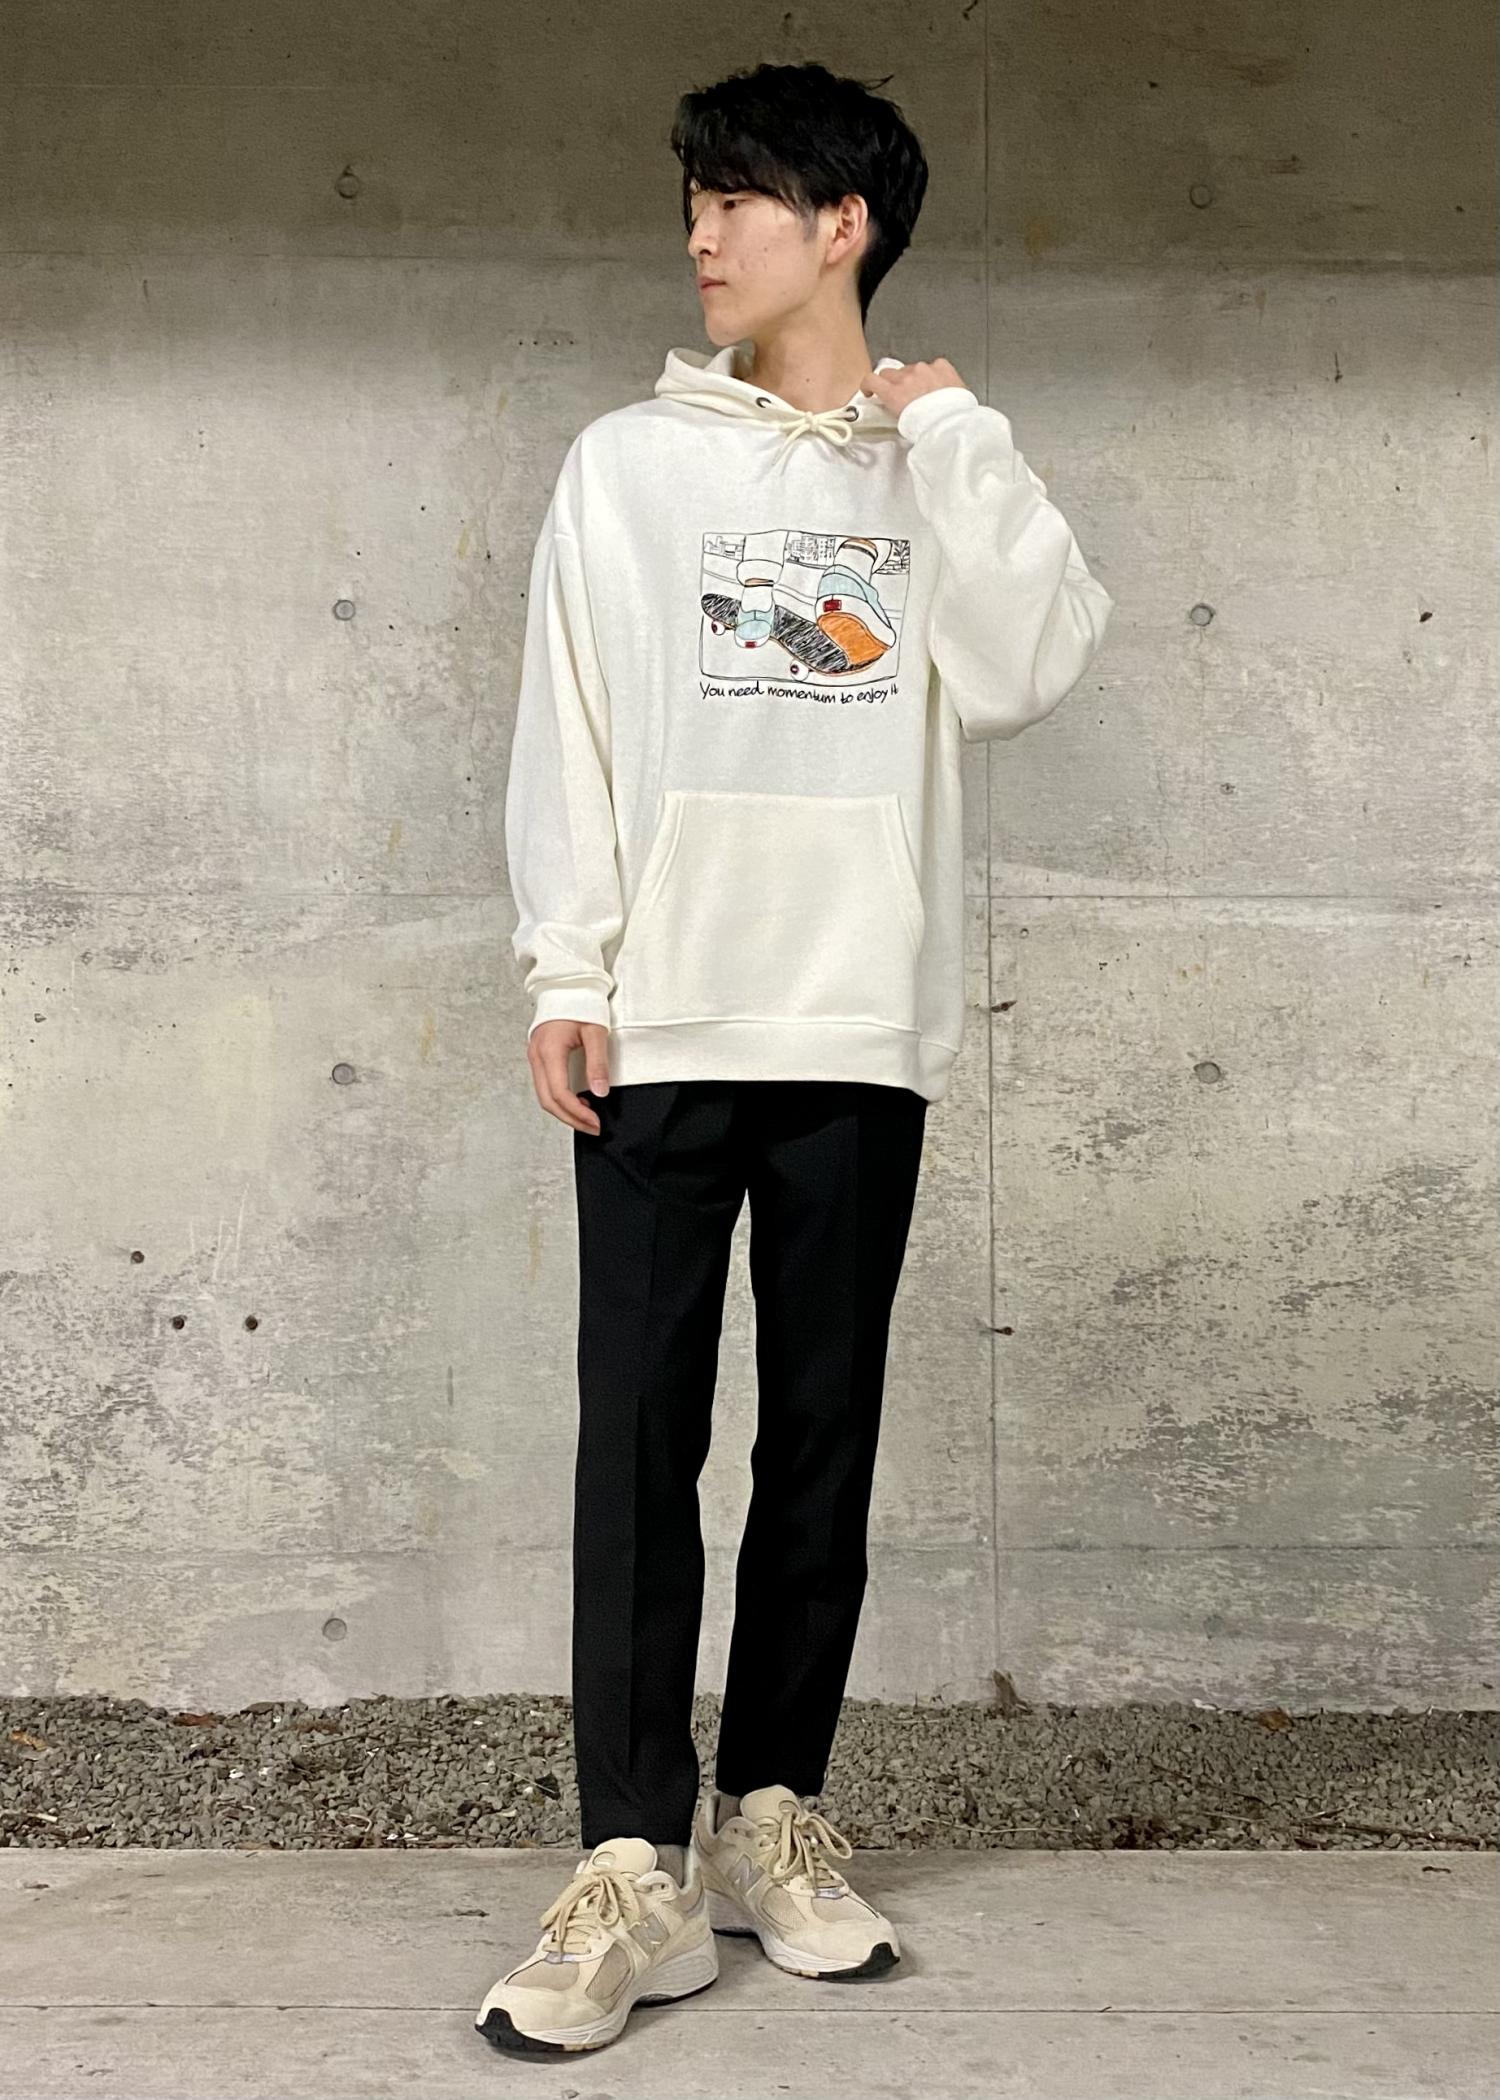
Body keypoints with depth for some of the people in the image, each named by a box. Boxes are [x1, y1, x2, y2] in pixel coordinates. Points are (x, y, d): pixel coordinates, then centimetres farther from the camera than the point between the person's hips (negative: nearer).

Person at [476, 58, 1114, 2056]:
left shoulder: (941, 470, 12)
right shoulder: (630, 462, 11)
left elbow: (1025, 671, -5)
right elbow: (569, 725, 5)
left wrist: (951, 429, -1)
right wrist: (565, 972, -5)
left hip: (860, 1031, 1)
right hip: (663, 1029, -1)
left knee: (824, 1444, 7)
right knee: (641, 1446, -4)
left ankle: (772, 1822, 19)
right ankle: (637, 1870, 0)